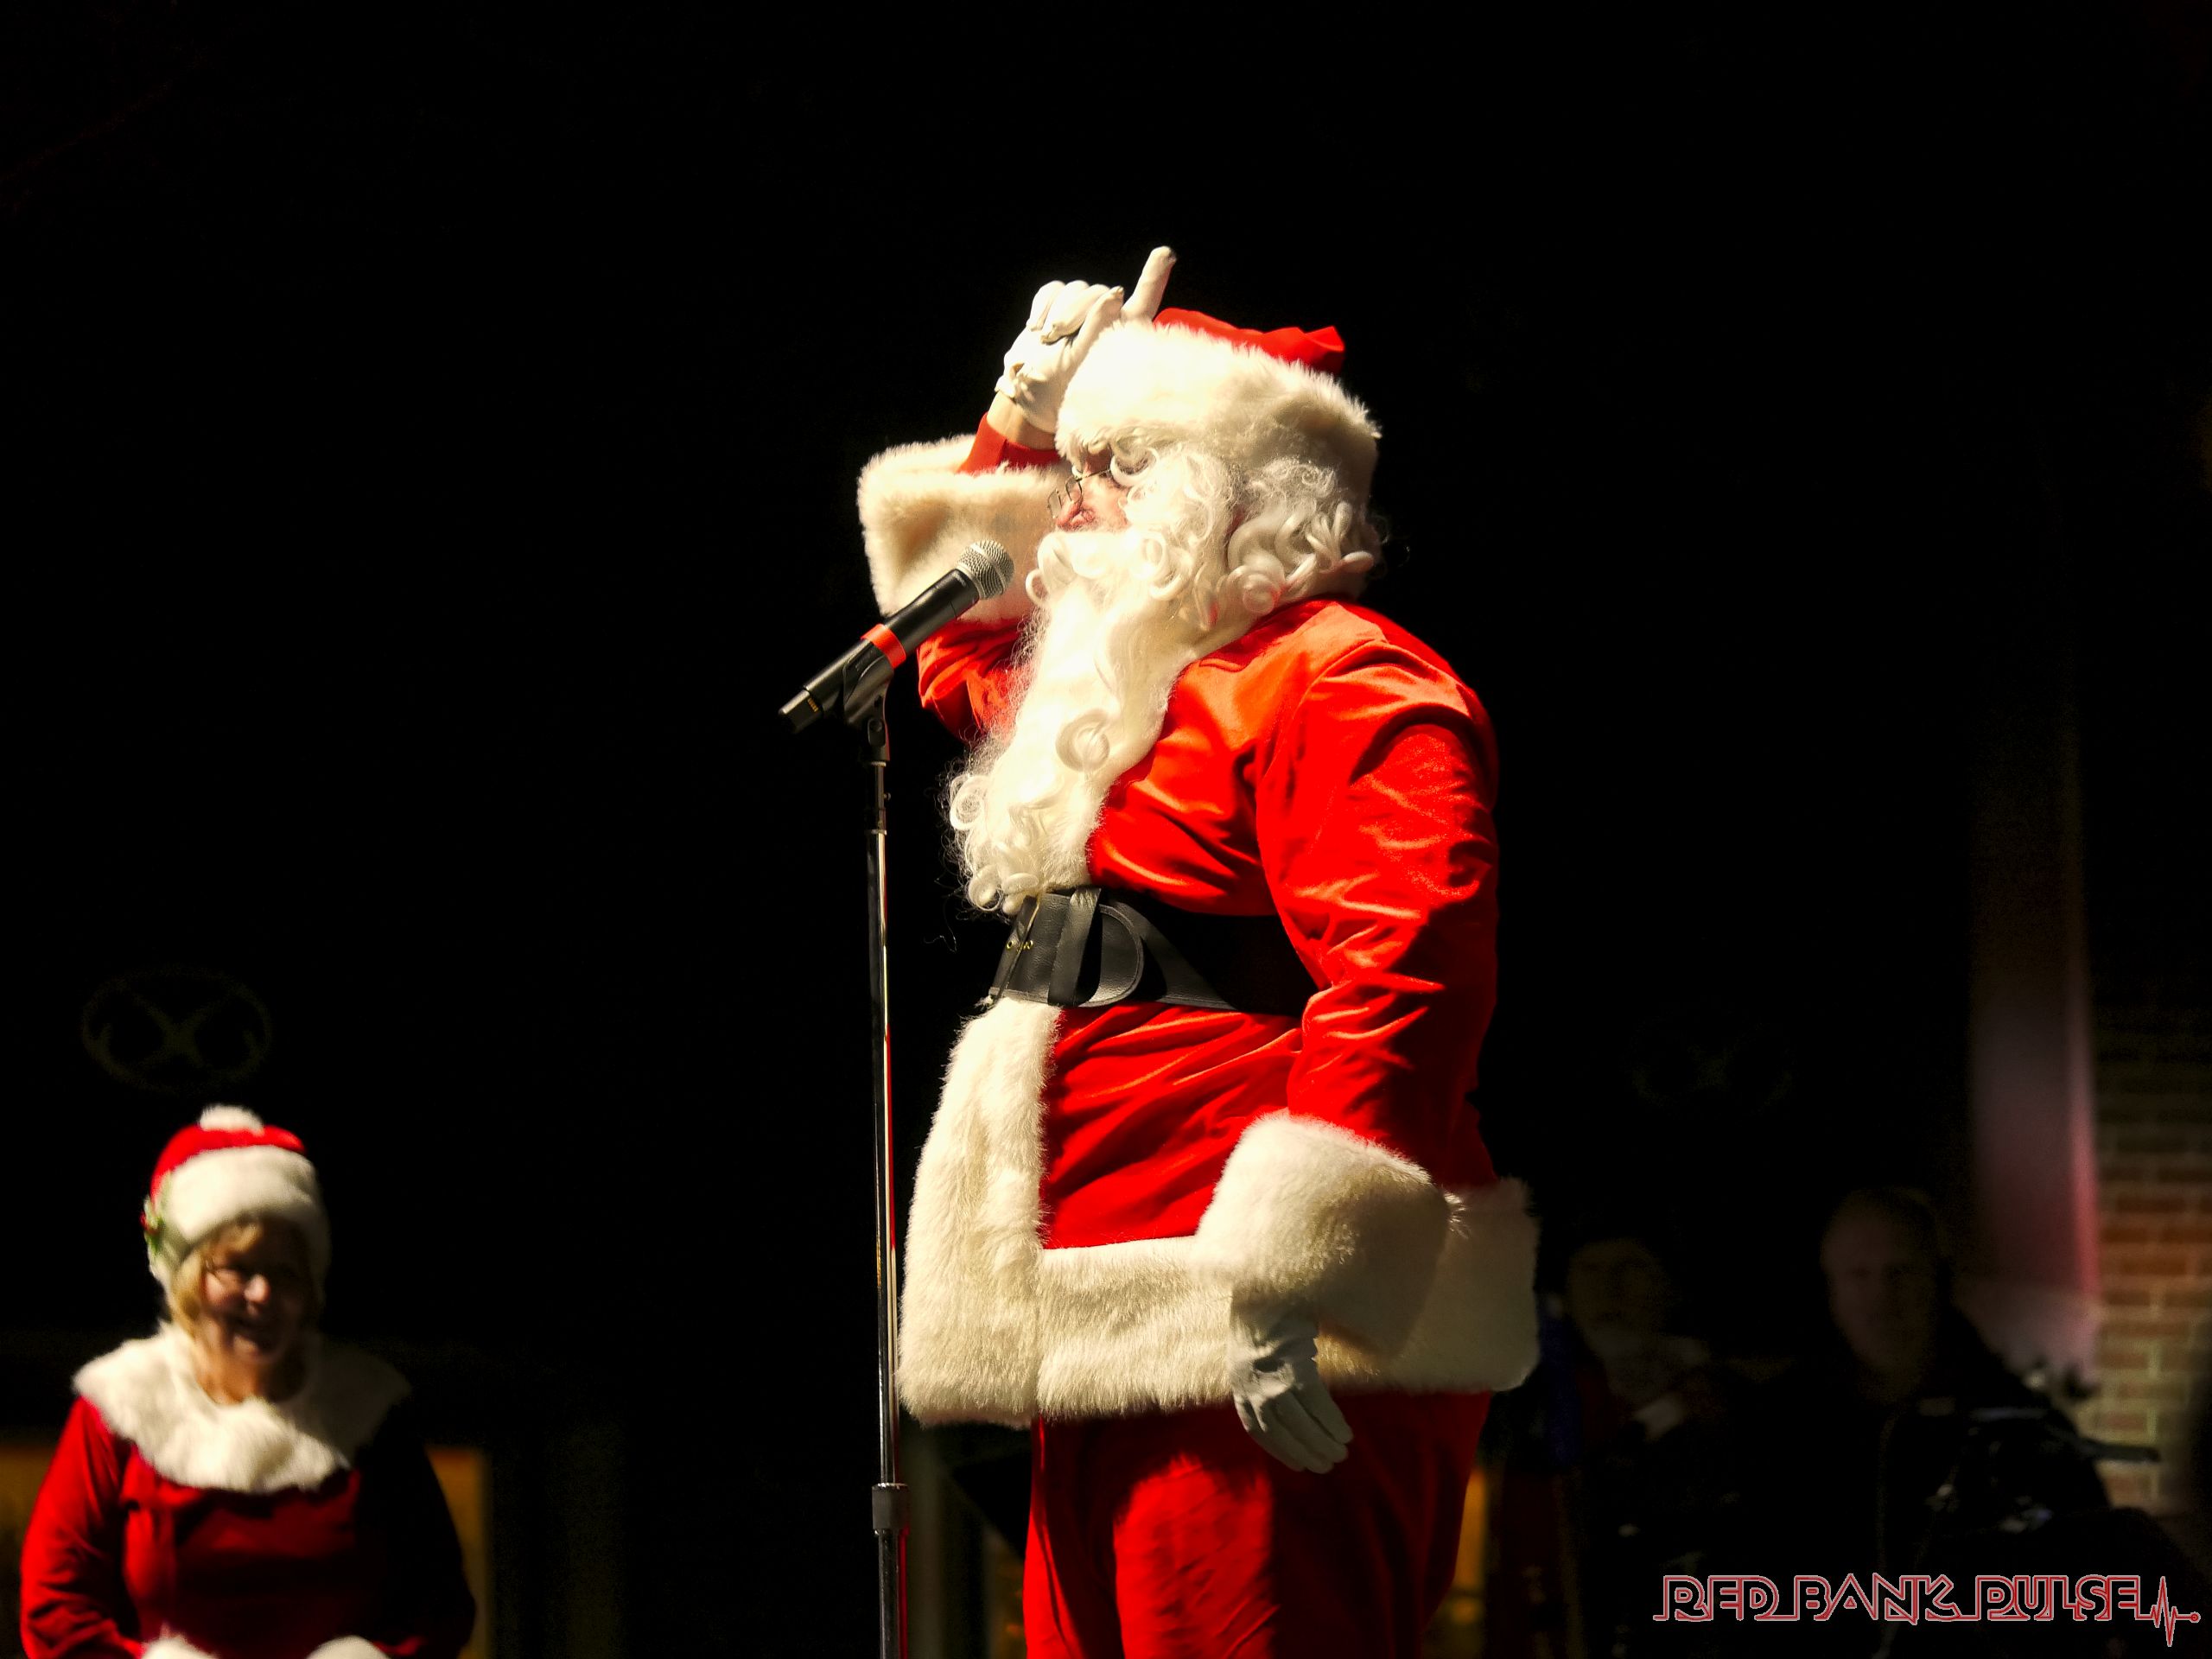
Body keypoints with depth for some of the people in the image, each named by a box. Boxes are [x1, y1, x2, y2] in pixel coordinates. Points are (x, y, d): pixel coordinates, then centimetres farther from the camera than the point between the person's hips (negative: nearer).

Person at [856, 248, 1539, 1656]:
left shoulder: (1340, 683, -8)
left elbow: (1404, 971, -21)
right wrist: (1019, 420, 29)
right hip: (1114, 1350, 10)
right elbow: (964, 642, 44)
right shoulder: (1124, 684, 23)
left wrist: (1285, 1282, -29)